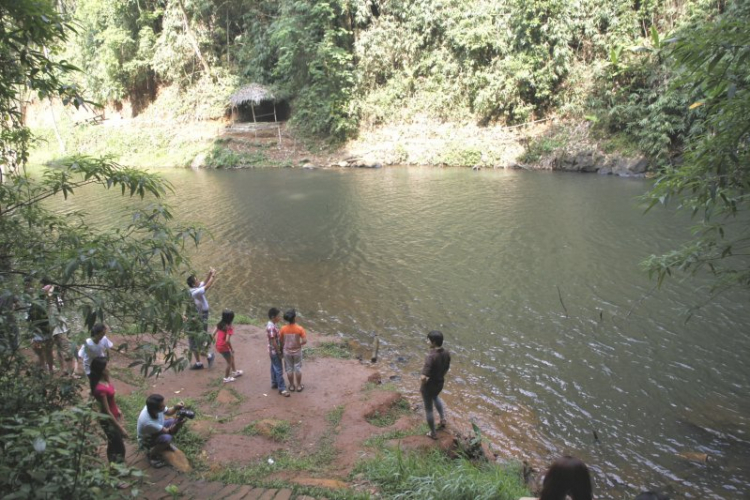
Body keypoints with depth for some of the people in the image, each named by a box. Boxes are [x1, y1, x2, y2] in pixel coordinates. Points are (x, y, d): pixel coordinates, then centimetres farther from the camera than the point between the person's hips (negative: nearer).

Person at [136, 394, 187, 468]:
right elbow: (167, 431, -28)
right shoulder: (148, 422, -42)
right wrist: (177, 424, -45)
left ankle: (166, 443, 14)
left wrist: (176, 407, -25)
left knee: (176, 421, -10)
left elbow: (168, 412, -5)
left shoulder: (153, 407, -25)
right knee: (166, 438, -33)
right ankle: (151, 454, -4)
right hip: (146, 440, -7)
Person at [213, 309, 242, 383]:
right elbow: (227, 340, -28)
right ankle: (226, 378, 27)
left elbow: (214, 333, 3)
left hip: (218, 346, 8)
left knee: (231, 356, 28)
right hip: (224, 347, -8)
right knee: (229, 362, 15)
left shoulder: (220, 324, 0)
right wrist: (232, 349, -15)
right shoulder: (229, 327, -23)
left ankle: (235, 371, 44)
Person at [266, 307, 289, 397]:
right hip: (274, 351, -10)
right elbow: (273, 342, -25)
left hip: (273, 351, 10)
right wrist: (279, 352, -17)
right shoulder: (271, 327, -28)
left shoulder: (271, 324, 3)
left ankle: (274, 383, 36)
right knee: (279, 370, -2)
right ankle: (282, 389, 5)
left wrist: (279, 351, 19)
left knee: (274, 367, 22)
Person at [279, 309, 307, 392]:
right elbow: (304, 341, -21)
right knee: (298, 368, 15)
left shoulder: (283, 329, -15)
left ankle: (292, 386, 29)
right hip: (297, 351, -1)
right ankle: (299, 386, 26)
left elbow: (281, 341, -3)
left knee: (289, 368, 16)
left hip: (287, 352, 2)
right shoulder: (299, 329, -21)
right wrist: (299, 344, -1)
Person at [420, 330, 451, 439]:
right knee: (435, 397, 40)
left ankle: (433, 433, 33)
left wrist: (422, 381, -16)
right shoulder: (446, 353, -13)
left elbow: (423, 377, -38)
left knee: (428, 409, 17)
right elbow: (447, 368, 6)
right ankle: (442, 419, 41)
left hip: (429, 386, -6)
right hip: (440, 383, 6)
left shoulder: (431, 357, -36)